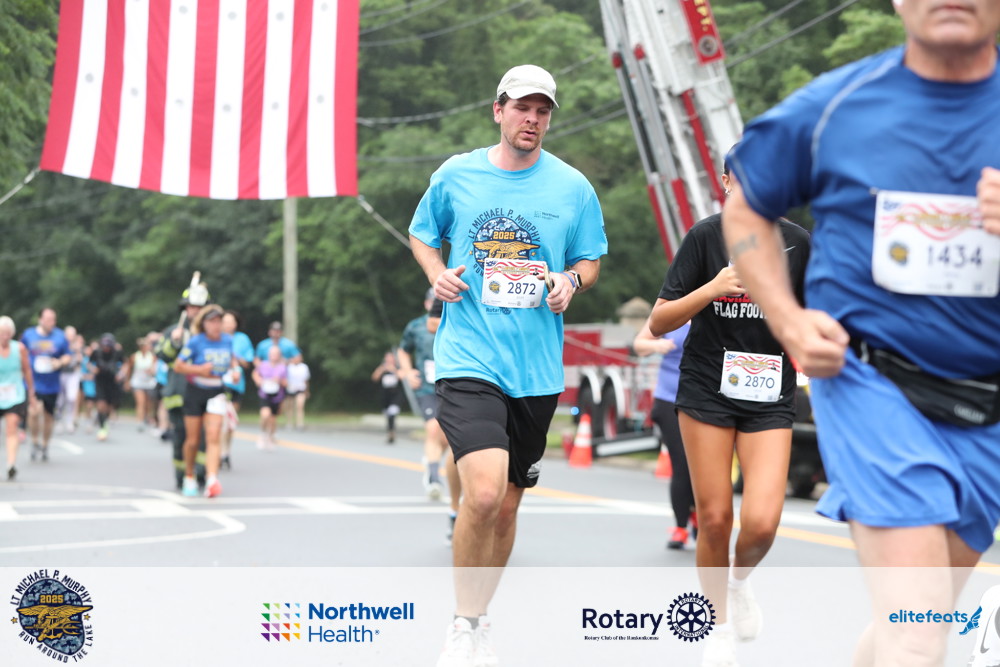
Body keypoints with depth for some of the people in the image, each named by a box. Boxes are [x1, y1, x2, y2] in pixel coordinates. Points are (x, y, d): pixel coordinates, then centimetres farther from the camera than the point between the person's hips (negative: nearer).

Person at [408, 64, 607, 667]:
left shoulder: (572, 187, 4)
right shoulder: (455, 175, 2)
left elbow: (591, 260, 14)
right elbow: (422, 236, 18)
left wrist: (571, 281, -8)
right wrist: (438, 273, -3)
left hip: (537, 368, 3)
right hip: (468, 359, -3)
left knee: (507, 504, 12)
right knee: (483, 492, -22)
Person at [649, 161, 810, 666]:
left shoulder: (798, 243, -1)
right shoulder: (706, 236, -6)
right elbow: (658, 323, -9)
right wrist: (712, 288, -21)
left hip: (770, 398, 1)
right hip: (707, 391, -1)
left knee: (761, 522, -14)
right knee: (714, 518, 1)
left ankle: (740, 579, 20)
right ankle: (721, 625, 23)